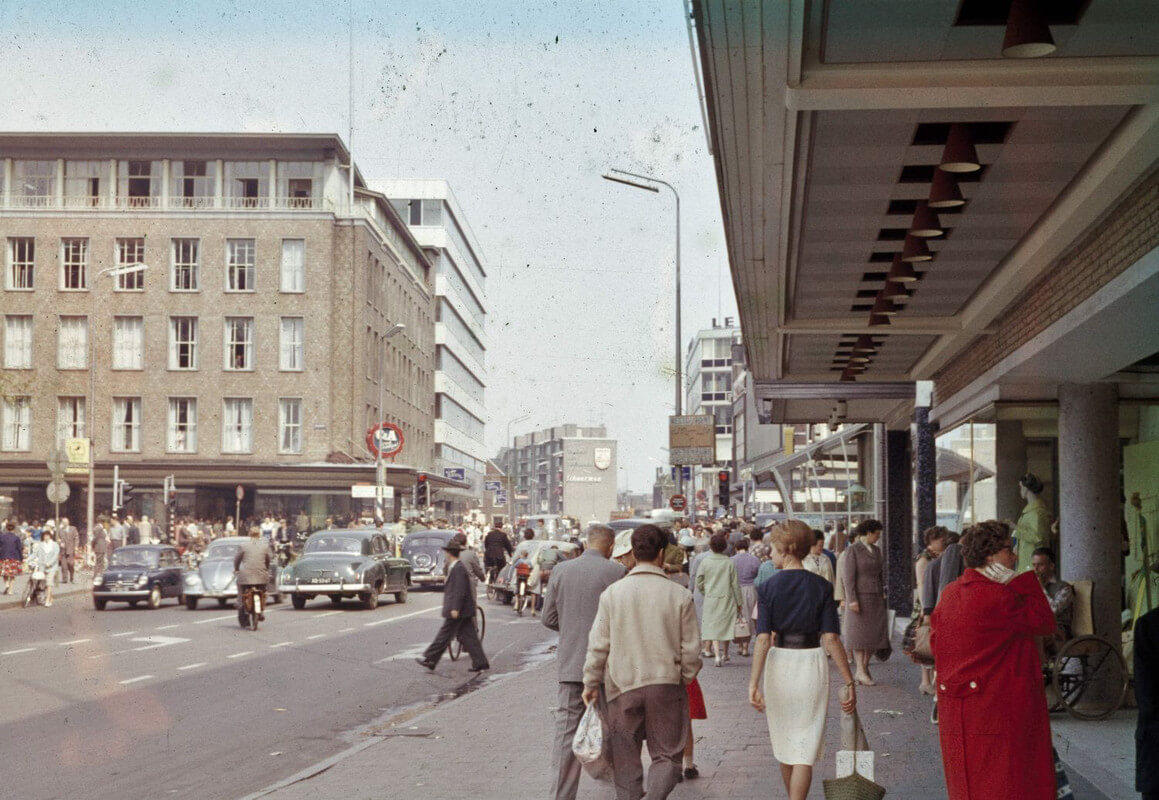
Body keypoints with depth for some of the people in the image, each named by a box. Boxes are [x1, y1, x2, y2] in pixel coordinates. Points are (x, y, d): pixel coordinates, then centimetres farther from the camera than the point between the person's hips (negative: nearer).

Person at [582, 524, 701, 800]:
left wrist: (591, 683, 10)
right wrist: (686, 677, 15)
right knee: (666, 754, 8)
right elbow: (691, 648, -2)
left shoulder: (612, 593, -3)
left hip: (623, 685, 1)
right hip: (666, 684, -1)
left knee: (626, 760, 12)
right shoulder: (679, 595, -6)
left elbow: (598, 645, -1)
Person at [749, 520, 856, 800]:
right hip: (812, 662, -1)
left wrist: (753, 683, -14)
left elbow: (763, 639, -12)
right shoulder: (821, 587, -3)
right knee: (805, 750, 1)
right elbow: (830, 638, -9)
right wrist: (849, 682, -6)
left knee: (785, 745, 19)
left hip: (779, 663, 1)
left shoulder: (768, 587, -5)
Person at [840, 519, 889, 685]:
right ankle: (861, 671, -2)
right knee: (859, 634, -3)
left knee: (875, 634, 3)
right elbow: (848, 576, -11)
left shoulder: (876, 551, 14)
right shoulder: (852, 550, -6)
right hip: (859, 597, -7)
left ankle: (864, 667, 11)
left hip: (876, 598, 7)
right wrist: (852, 600, -18)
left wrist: (882, 595, 14)